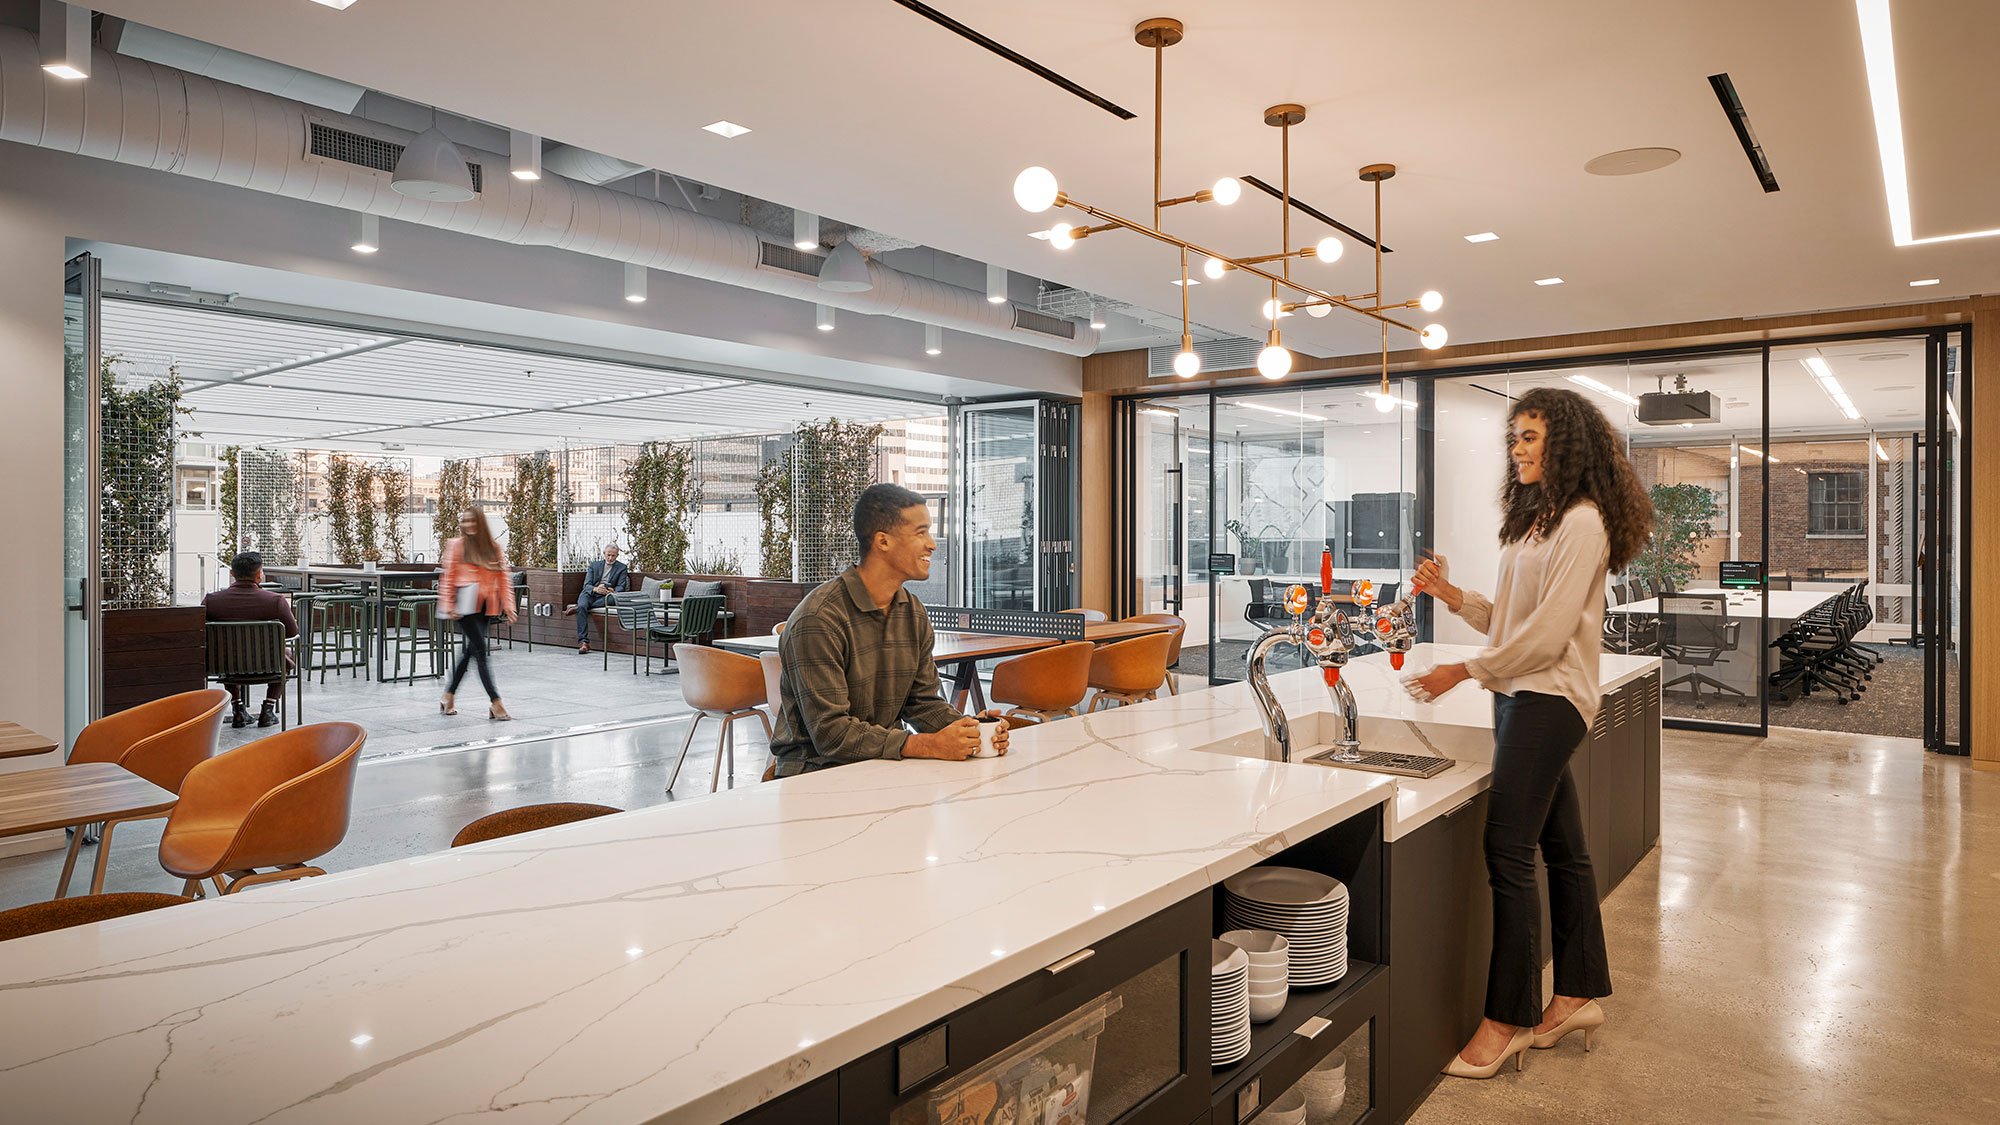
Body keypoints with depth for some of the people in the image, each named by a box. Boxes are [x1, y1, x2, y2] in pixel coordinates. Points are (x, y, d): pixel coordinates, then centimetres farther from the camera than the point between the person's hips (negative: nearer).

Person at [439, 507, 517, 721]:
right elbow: (448, 578, 0)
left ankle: (448, 698, 24)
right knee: (480, 650, -9)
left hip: (485, 605, 5)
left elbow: (503, 579, 10)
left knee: (469, 651, 10)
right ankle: (495, 702, -11)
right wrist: (448, 607, -5)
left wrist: (508, 605, 4)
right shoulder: (456, 545, 0)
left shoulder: (494, 548, 10)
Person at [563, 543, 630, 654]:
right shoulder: (594, 565, 18)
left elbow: (621, 587, 4)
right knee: (582, 607, -32)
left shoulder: (622, 568, 15)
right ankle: (583, 642, -36)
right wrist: (595, 589, -18)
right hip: (590, 594, 1)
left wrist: (613, 592, -22)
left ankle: (578, 607, -26)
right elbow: (586, 585, 7)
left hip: (605, 595, -1)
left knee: (612, 598, -37)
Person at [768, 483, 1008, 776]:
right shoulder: (818, 620, -19)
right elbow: (831, 733, -23)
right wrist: (930, 745, -29)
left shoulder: (913, 613, 7)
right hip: (817, 771, -6)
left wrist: (970, 728, -10)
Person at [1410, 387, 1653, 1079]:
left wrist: (1464, 672, -14)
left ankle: (1507, 1021, 0)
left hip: (1548, 699, -9)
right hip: (1519, 694, 9)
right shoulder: (1535, 517, 17)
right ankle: (1579, 996, 26)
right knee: (1561, 847, 15)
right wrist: (1452, 594, 2)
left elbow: (1546, 633, -17)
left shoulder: (1581, 522, -12)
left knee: (1508, 852, -9)